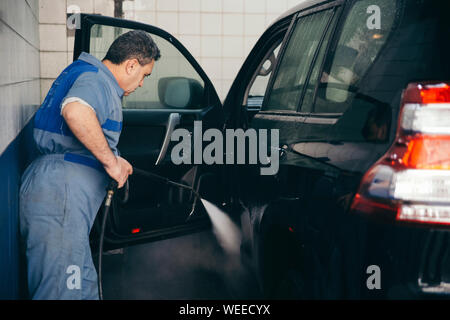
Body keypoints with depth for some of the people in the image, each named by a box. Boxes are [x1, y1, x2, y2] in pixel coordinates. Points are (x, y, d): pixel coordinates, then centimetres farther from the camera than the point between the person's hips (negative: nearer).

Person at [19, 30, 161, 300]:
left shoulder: (83, 72, 25)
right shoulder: (97, 79, -10)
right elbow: (76, 111, -35)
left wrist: (113, 162, 31)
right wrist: (110, 160, -24)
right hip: (59, 196, -11)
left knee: (85, 287, 16)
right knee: (61, 292, -10)